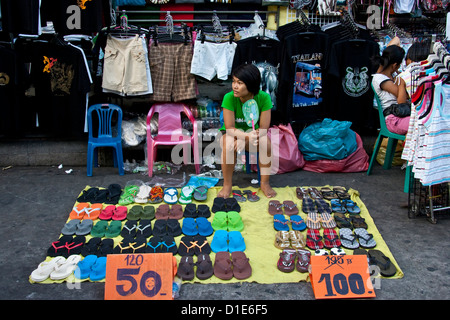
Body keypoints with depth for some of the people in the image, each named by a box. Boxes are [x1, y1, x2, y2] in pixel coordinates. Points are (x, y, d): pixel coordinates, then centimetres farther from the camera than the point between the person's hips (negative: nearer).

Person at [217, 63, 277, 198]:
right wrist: (247, 136, -42)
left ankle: (264, 183, -10)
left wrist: (244, 141, -35)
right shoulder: (229, 98, -25)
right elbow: (229, 128, -23)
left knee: (266, 143, -30)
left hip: (253, 131, 1)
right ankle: (227, 185, -16)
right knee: (229, 145, -35)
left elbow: (263, 129, -20)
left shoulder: (264, 98, -22)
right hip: (232, 133, -1)